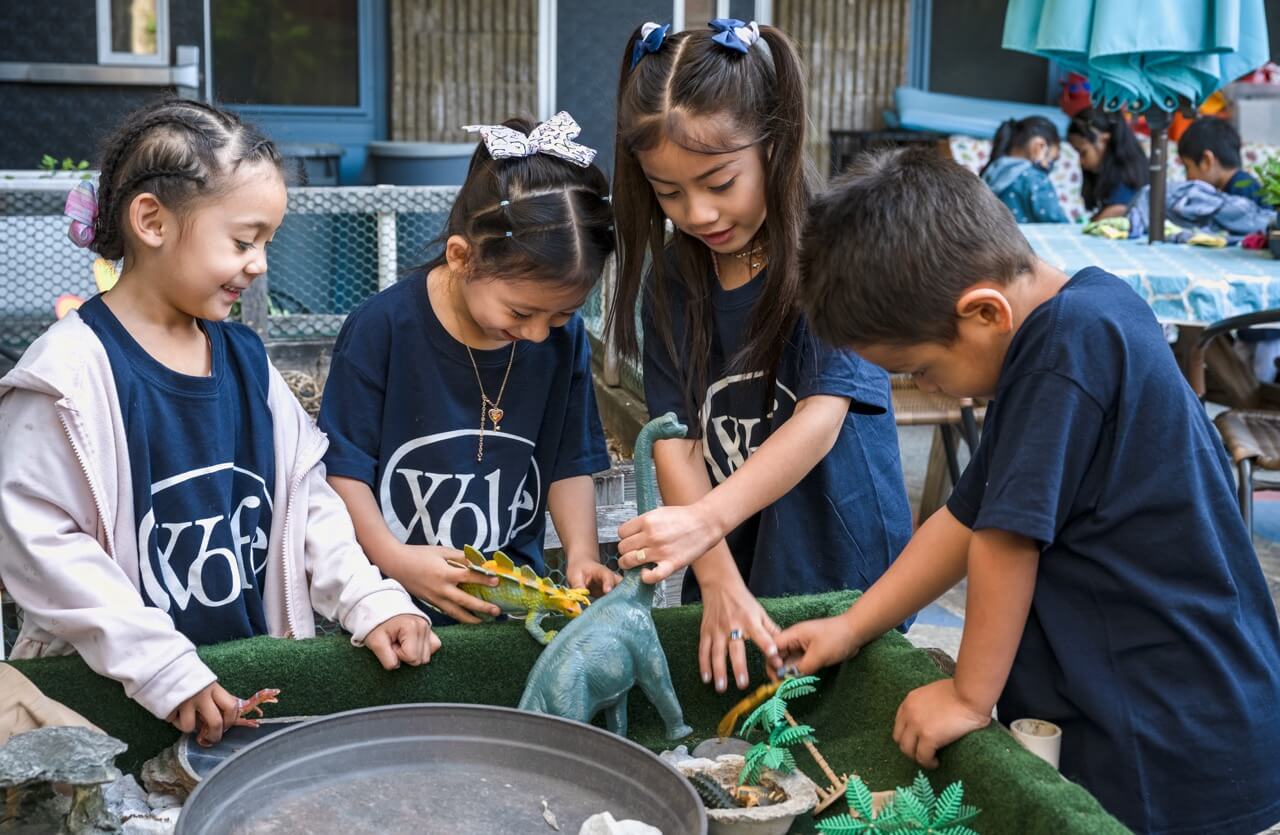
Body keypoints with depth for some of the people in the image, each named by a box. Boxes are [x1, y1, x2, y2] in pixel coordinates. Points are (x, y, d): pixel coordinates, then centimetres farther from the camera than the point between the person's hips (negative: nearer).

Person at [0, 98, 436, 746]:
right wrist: (163, 670, -19)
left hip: (256, 673, 5)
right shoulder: (70, 371, -12)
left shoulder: (245, 357, 9)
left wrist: (371, 603, -1)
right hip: (116, 694, -5)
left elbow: (306, 500, 13)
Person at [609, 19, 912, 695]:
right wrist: (719, 581, -17)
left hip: (845, 573, -4)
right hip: (731, 573, 4)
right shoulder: (670, 279, 2)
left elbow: (821, 419, -22)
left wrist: (706, 520, -35)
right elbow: (676, 440, -5)